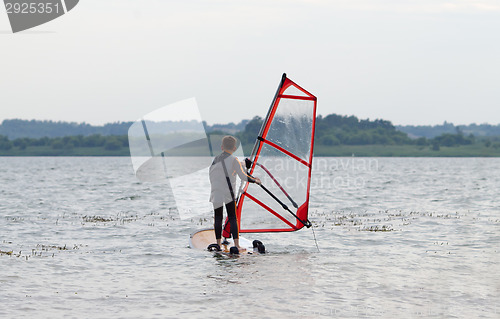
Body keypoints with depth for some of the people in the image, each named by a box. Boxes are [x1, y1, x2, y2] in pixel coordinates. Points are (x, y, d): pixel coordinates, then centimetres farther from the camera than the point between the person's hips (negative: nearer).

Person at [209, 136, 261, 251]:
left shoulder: (216, 159, 9)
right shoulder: (233, 160, -4)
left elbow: (210, 174, 13)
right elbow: (243, 176, -4)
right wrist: (255, 180, 11)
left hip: (216, 193, 3)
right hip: (228, 194, -3)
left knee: (217, 218, 8)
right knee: (232, 218, 0)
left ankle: (218, 244, 6)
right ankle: (236, 245, -8)